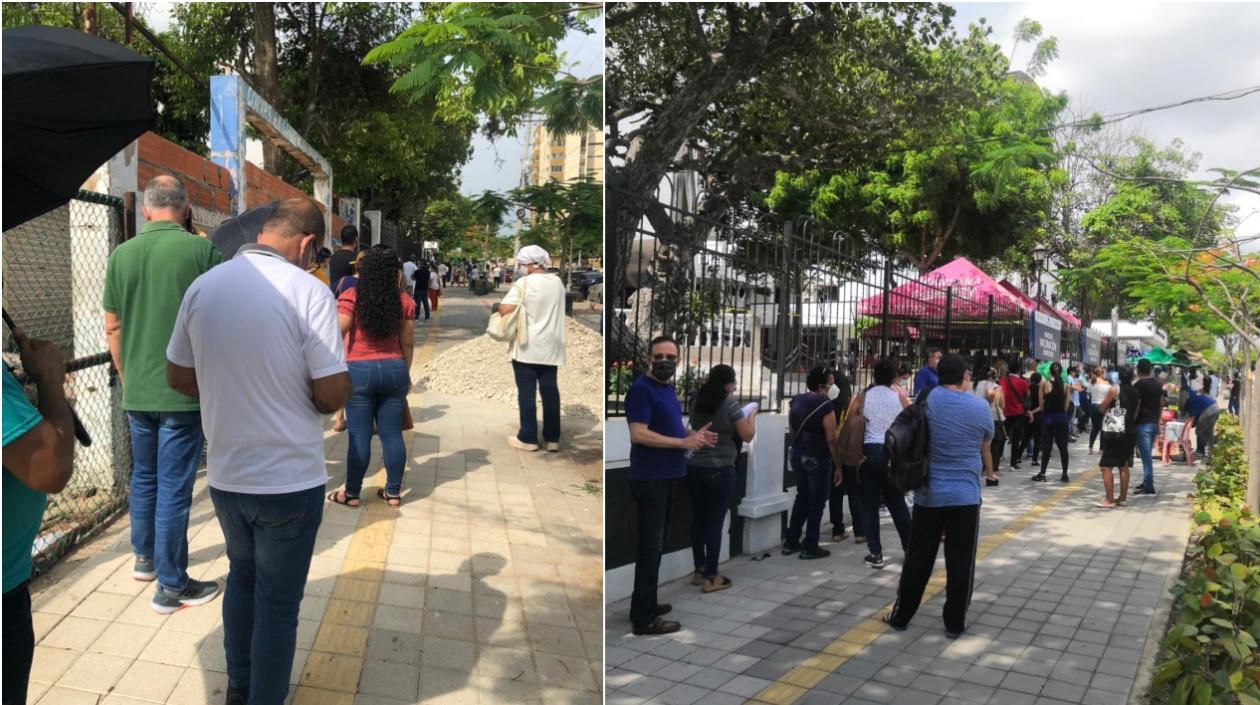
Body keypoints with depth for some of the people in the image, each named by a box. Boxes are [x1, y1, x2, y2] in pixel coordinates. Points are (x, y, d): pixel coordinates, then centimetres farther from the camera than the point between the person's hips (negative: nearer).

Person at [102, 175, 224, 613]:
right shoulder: (202, 251, -11)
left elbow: (112, 327, 8)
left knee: (143, 477, 21)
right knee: (174, 487, 1)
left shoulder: (121, 255, 2)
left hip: (136, 391, 5)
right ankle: (171, 586, 10)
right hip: (184, 391, -5)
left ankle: (145, 558, 38)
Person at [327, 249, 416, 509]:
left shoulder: (351, 297, -5)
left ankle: (351, 493, 14)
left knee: (359, 435, 4)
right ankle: (393, 492, 17)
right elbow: (407, 343, 6)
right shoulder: (404, 301, 3)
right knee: (392, 434, 9)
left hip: (359, 371, -3)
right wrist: (406, 373, 18)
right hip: (394, 369, 3)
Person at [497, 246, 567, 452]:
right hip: (551, 346, 6)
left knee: (527, 391, 1)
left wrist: (518, 309, 1)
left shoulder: (524, 283, -12)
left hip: (526, 346, -5)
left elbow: (504, 309, -19)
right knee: (550, 390, 8)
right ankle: (552, 438, 12)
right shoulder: (557, 282, 8)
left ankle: (528, 438, 6)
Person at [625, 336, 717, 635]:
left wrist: (693, 434, 6)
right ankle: (644, 617, 0)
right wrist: (684, 442, -20)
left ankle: (646, 603, 27)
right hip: (649, 478, -10)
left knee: (656, 543, 16)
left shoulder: (668, 388, 14)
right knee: (650, 545, -6)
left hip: (666, 476, 10)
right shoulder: (641, 388, -14)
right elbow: (639, 434, -23)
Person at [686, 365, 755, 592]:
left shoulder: (697, 401, 6)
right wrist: (752, 415, 8)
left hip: (694, 468, 6)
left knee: (698, 519, 12)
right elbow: (747, 435, -7)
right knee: (715, 522, 0)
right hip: (719, 470, -6)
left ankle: (699, 571, 21)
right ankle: (711, 577, 4)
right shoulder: (729, 403, -11)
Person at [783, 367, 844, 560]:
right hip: (817, 458, -7)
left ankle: (791, 542, 22)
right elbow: (831, 439, -18)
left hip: (797, 454, 7)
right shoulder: (825, 406, -17)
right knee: (816, 501, 4)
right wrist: (838, 466, -12)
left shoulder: (796, 400, 5)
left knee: (802, 497, 19)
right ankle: (810, 548, 9)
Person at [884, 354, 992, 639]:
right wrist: (989, 471, 30)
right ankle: (955, 623, 13)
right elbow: (985, 448, 11)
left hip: (928, 494, 2)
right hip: (965, 495, -2)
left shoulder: (924, 402, -3)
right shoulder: (980, 407, -5)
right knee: (960, 562, 7)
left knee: (918, 558, 11)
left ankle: (900, 616, 20)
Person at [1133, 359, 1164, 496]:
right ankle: (1146, 482, 24)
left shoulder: (1138, 385, -12)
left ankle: (1149, 487, -7)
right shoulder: (1158, 384, 10)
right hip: (1154, 423, 8)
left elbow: (1136, 406, -15)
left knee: (1146, 455, -7)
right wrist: (1157, 419, 22)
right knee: (1147, 454, 17)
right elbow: (1161, 404, 15)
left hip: (1143, 423, -8)